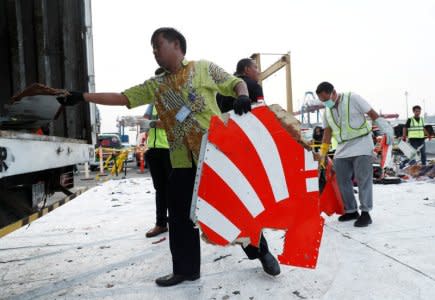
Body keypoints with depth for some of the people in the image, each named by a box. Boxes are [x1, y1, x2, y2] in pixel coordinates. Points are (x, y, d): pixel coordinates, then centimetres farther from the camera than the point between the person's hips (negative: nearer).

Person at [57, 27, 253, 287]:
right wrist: (82, 97, 5)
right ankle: (185, 269, 24)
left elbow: (236, 83, 6)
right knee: (181, 214, 8)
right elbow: (122, 98, 11)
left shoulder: (204, 68, 5)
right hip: (182, 160, 5)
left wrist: (243, 96, -17)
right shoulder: (156, 85, 15)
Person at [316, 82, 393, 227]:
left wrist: (386, 130, -8)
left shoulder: (353, 98, -8)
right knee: (342, 180, 6)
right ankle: (351, 211, 19)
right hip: (342, 149, 6)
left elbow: (372, 113, -4)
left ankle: (365, 213, 1)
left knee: (363, 180, -6)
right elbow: (327, 132, 12)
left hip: (361, 145, -6)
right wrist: (322, 153, 8)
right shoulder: (326, 111, 9)